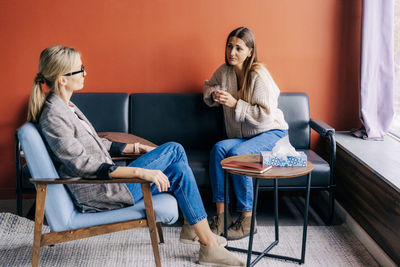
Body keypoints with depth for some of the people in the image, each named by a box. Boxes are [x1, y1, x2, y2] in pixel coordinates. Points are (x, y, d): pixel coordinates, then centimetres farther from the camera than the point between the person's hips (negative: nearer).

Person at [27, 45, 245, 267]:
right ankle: (209, 247, -2)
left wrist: (135, 148, 14)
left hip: (104, 181, 9)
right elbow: (83, 165, -26)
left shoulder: (65, 107, 10)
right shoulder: (53, 118, -20)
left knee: (175, 153, 1)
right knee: (177, 162, -10)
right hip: (95, 196, -9)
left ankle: (193, 228, 11)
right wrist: (140, 172, -30)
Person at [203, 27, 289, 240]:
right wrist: (213, 94, 1)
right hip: (242, 137, 6)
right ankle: (221, 215, -26)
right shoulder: (224, 71, 4)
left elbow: (266, 114, -21)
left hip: (271, 133, -6)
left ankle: (247, 219, -24)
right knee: (219, 148, -26)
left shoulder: (259, 75, -16)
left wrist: (235, 104, -23)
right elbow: (208, 85, 25)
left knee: (237, 153, -33)